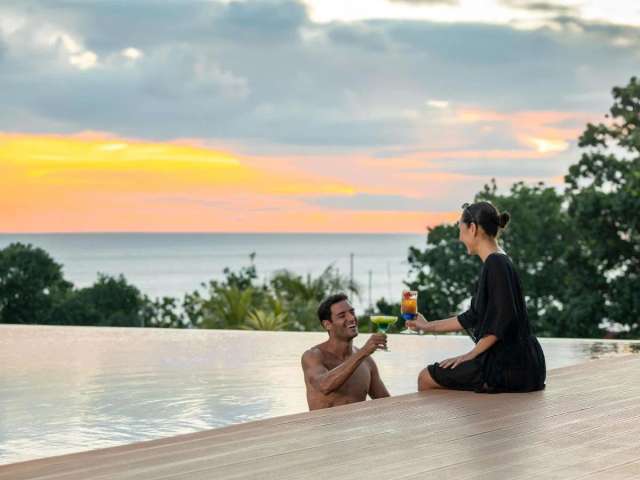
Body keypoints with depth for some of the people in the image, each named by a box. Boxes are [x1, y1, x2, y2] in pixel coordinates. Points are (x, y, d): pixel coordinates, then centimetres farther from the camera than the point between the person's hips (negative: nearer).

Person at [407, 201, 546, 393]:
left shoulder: (496, 263, -15)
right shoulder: (494, 262, 15)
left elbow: (502, 318, -23)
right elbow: (472, 318, 23)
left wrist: (472, 354, -15)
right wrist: (428, 326, 30)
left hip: (511, 365, -10)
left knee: (427, 378, -2)